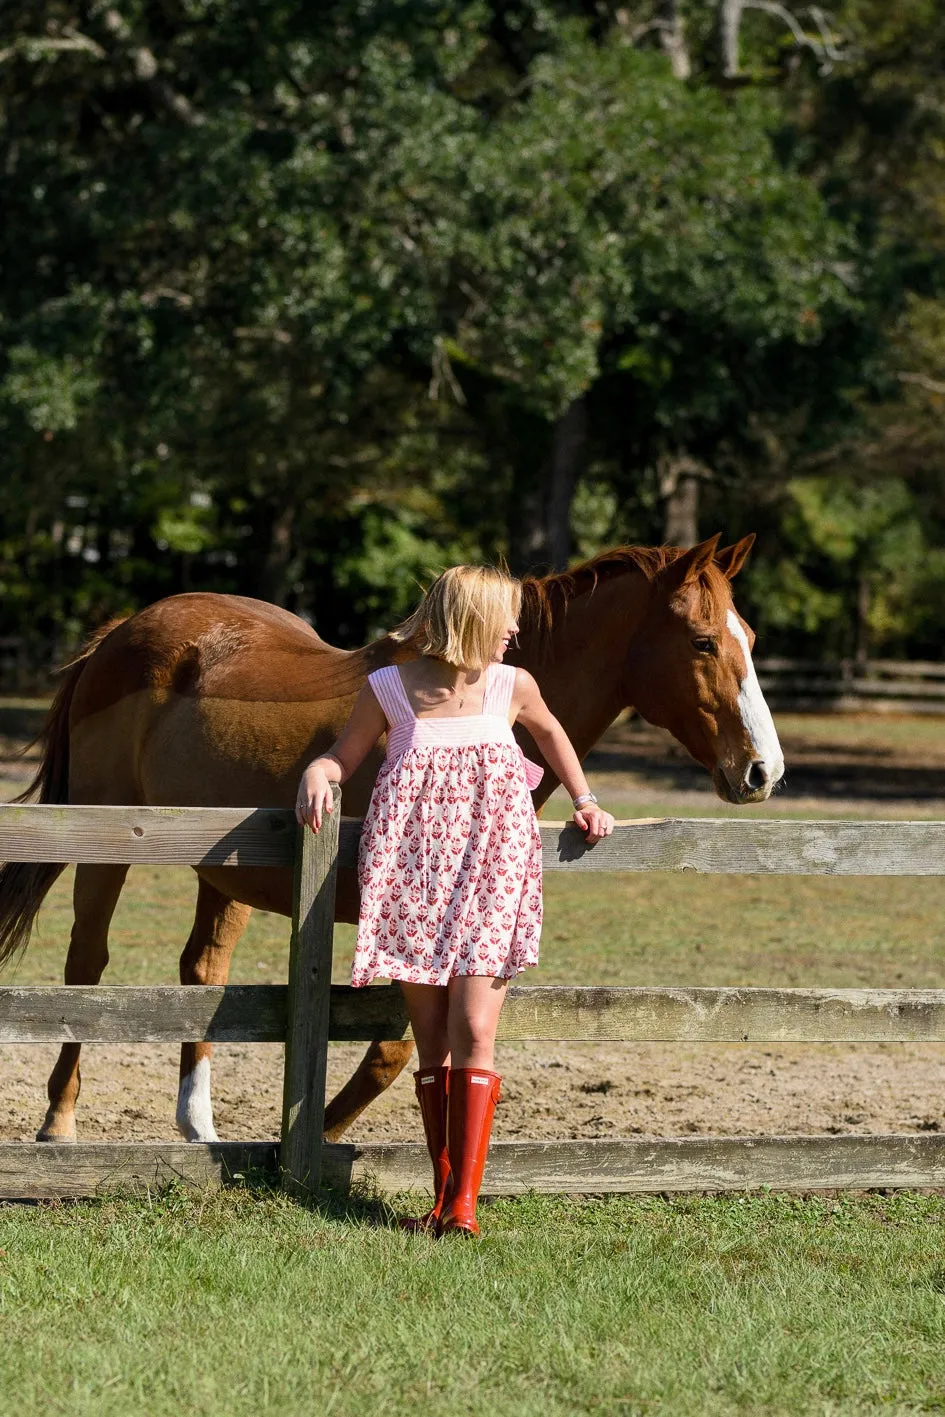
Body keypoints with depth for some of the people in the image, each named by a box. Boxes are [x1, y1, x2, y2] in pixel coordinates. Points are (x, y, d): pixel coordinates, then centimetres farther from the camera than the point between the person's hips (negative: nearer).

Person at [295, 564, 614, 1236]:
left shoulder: (512, 688, 4)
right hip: (414, 877, 0)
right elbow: (345, 756, 10)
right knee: (433, 1048, 5)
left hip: (491, 875, 0)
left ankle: (464, 1199, -15)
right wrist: (317, 774, -11)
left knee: (474, 1035, -13)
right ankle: (443, 1195, 13)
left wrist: (585, 800, 21)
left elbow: (550, 732, 25)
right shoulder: (388, 690, 0)